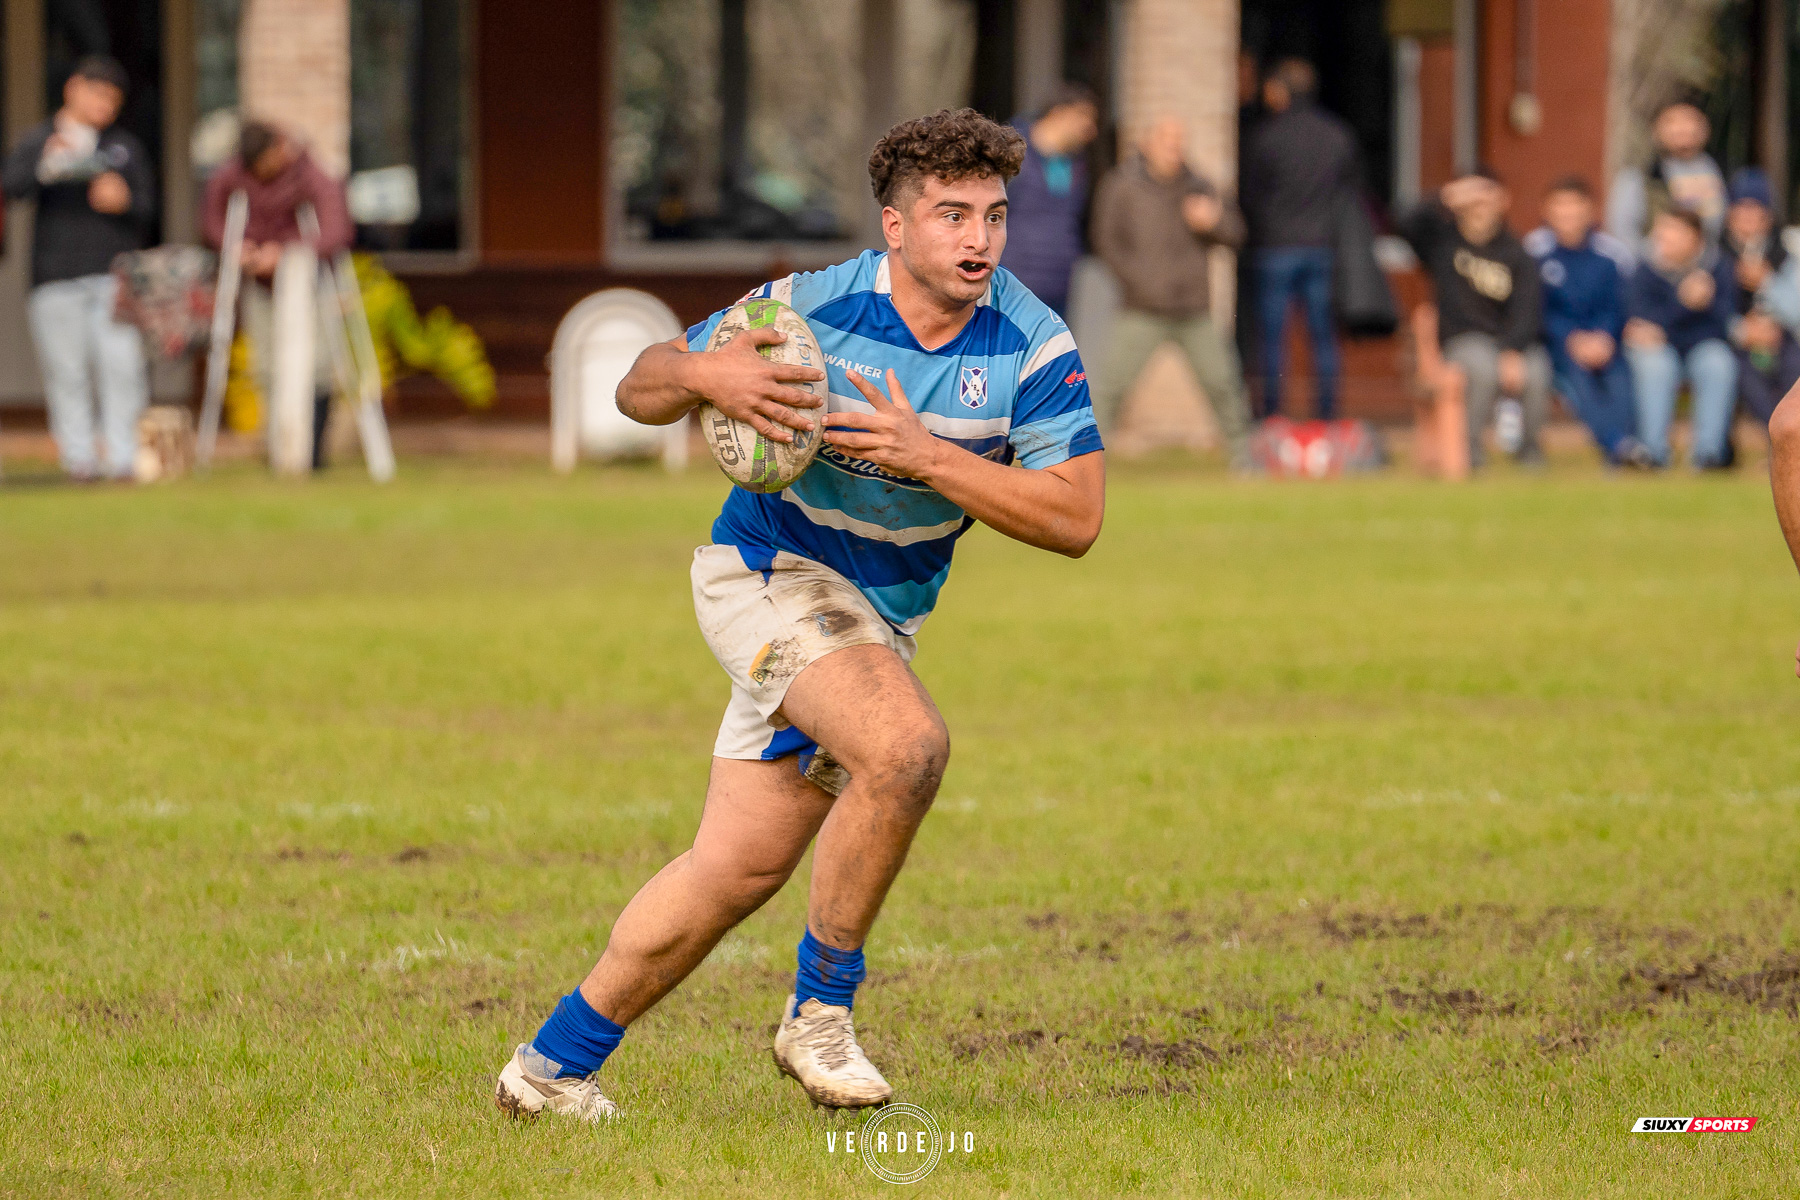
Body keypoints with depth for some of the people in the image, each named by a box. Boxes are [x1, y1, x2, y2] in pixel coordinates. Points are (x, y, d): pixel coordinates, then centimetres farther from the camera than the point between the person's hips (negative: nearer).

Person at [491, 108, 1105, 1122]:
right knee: (907, 745, -30)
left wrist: (925, 455, -26)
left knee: (741, 870, 4)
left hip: (882, 618, 4)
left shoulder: (1035, 346, -12)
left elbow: (1075, 518, -17)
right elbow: (639, 390, -4)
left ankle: (554, 1066, 18)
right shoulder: (813, 307, -16)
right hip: (772, 572, -4)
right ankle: (821, 1011, -14)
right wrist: (703, 375, -28)